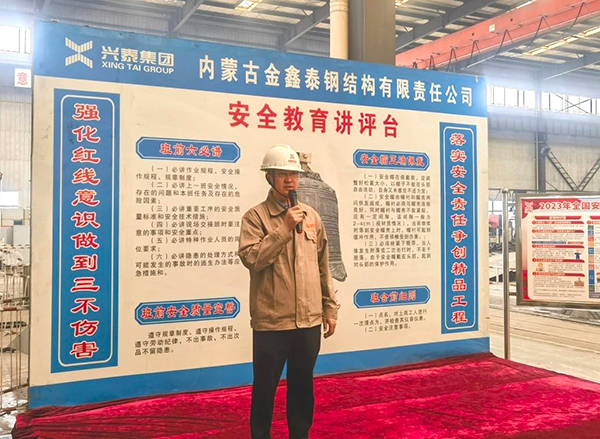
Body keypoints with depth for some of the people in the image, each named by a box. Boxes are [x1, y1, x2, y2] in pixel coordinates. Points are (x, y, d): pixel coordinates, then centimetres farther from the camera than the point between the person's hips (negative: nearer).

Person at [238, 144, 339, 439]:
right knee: (265, 389, 8)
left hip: (309, 320, 4)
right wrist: (284, 228, -21)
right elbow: (251, 258, -20)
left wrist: (329, 307, 13)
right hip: (271, 321, -4)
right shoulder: (255, 217, -5)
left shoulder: (311, 216, 10)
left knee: (302, 387, 17)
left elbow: (323, 267, 14)